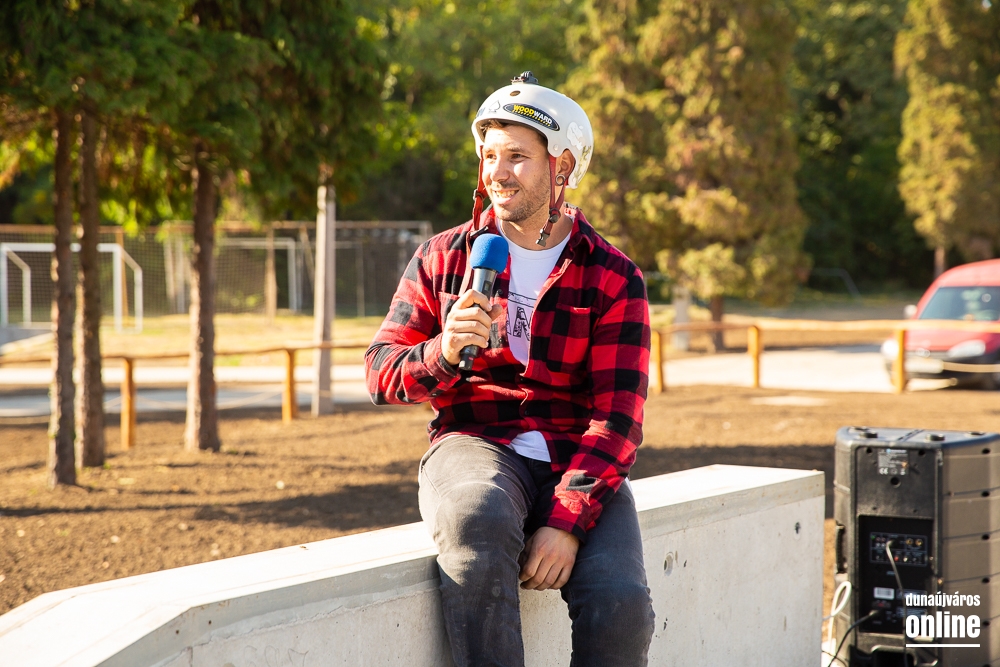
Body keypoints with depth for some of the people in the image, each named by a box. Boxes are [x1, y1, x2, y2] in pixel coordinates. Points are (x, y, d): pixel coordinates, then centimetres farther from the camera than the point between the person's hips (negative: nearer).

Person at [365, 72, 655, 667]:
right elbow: (382, 372, 8)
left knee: (620, 605, -27)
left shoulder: (614, 278, 4)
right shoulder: (444, 257, 11)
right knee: (479, 524, -38)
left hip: (578, 460, 0)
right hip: (475, 444, 0)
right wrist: (443, 353, -17)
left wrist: (567, 520, -19)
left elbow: (617, 417, -4)